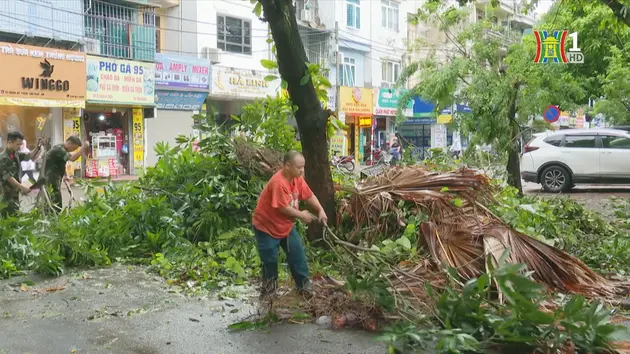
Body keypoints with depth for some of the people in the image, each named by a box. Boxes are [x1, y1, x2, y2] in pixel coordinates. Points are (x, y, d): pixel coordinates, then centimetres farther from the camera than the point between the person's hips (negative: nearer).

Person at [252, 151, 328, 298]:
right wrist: (301, 215, -16)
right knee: (270, 260, 3)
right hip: (266, 226, -8)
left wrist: (321, 211, -11)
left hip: (286, 225, 8)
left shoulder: (297, 178, -6)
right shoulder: (278, 182, -32)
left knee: (298, 255, 7)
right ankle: (268, 288, 24)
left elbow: (309, 196, 3)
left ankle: (304, 286, 19)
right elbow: (284, 208, -30)